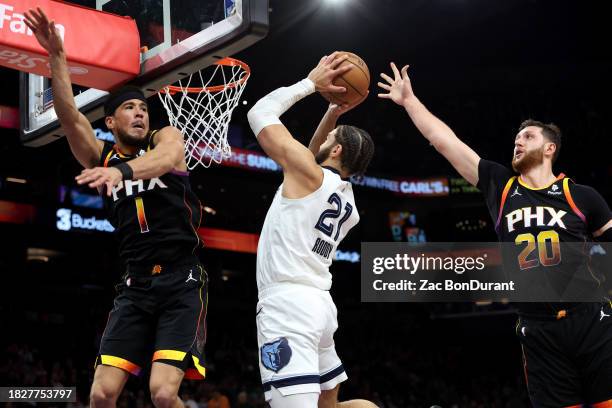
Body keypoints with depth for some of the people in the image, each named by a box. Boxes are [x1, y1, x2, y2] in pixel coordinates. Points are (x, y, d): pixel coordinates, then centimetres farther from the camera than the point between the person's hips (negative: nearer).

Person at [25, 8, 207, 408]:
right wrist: (57, 57, -19)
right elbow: (70, 117, -6)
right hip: (136, 285, 4)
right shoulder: (101, 157, 11)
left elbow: (167, 158, -22)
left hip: (182, 281, -3)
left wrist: (122, 171, -43)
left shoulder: (165, 136, 4)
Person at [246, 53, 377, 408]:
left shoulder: (309, 173, -6)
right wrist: (334, 112, 26)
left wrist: (311, 83, 7)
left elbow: (260, 113, -1)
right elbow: (315, 156, 34)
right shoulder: (347, 200, 16)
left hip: (288, 303, -9)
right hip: (318, 304, 9)